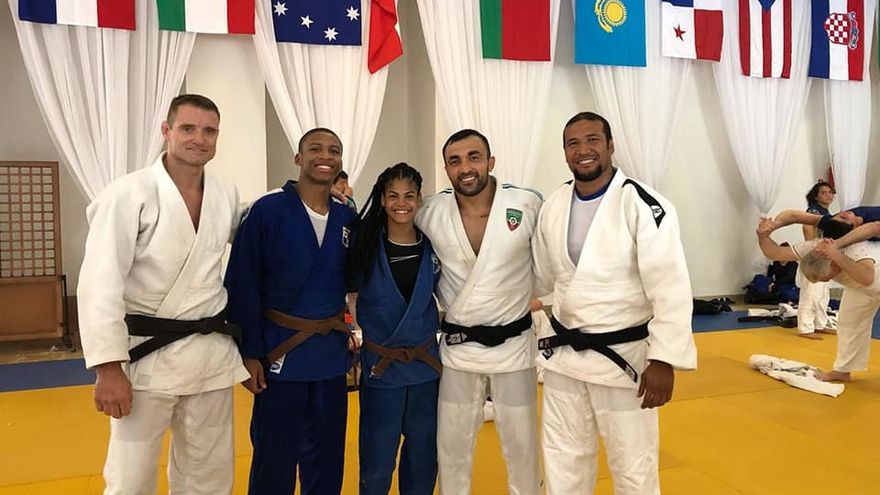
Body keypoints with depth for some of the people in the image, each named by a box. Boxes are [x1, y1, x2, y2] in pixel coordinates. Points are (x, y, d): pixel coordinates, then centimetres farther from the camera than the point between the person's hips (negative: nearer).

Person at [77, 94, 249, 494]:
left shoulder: (226, 196, 4)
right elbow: (100, 284, -14)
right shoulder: (130, 194, -12)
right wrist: (108, 367, -17)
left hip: (213, 352, 5)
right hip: (148, 354, -4)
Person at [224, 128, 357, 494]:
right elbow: (242, 284, -10)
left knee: (327, 457, 17)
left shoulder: (348, 218, 3)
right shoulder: (267, 210, -10)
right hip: (280, 350, -4)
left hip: (332, 353, 4)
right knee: (274, 457, 8)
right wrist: (249, 352, -12)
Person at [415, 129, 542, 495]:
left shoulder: (529, 205, -12)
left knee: (521, 446, 15)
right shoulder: (430, 214, -8)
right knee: (452, 447, 16)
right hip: (458, 348, 1)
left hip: (513, 345, -1)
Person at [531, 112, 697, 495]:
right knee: (562, 460, 20)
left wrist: (665, 360, -22)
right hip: (563, 355, 5)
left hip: (623, 356, -5)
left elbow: (670, 289, -18)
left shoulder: (642, 205, -14)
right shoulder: (553, 207, 4)